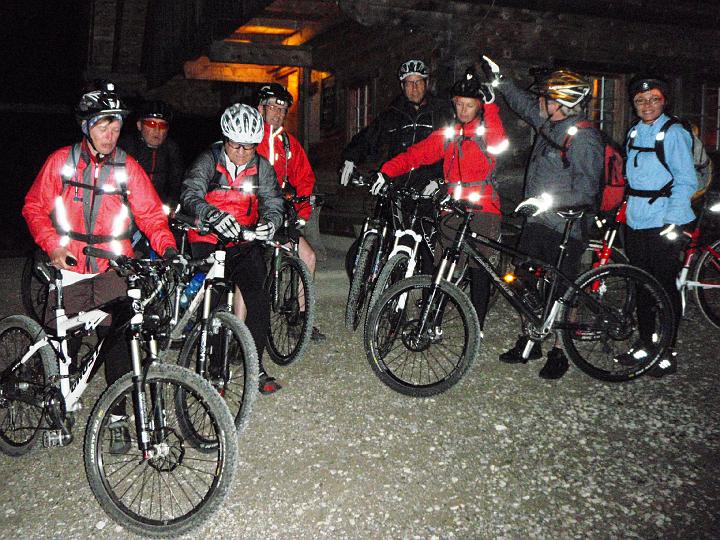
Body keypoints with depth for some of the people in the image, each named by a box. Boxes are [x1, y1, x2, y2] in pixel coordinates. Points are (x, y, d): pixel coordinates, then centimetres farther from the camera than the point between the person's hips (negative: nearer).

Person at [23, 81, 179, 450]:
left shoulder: (127, 168, 1)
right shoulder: (61, 161, 0)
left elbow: (150, 213, -1)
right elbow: (34, 207, 4)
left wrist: (167, 246, -18)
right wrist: (53, 247, -9)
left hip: (112, 269, 0)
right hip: (69, 268, 0)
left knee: (116, 342, -3)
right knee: (64, 342, 7)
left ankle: (117, 416, 9)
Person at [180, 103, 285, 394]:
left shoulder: (261, 167, 0)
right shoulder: (208, 161, -9)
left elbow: (272, 203, -6)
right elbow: (190, 195, -24)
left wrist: (269, 222, -31)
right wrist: (214, 216, -45)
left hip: (244, 240, 2)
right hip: (208, 240, -2)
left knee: (258, 298, -11)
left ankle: (256, 365, 1)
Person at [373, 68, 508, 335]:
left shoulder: (487, 131, 5)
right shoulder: (447, 135, 15)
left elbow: (498, 143, -19)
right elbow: (415, 154, 7)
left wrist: (490, 103, -28)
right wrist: (386, 171, -9)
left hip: (483, 210, -3)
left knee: (479, 270, -2)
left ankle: (476, 330, 6)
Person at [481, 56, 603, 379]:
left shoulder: (584, 138, -17)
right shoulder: (549, 123, 7)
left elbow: (587, 190, -22)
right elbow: (523, 104, 25)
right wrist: (498, 80, 20)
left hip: (565, 226, -8)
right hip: (537, 219, 8)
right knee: (527, 283, 12)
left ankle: (559, 353, 14)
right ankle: (530, 343, 25)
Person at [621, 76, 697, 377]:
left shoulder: (674, 133, -8)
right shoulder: (635, 133, 12)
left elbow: (686, 182, -11)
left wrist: (671, 222, -18)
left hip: (663, 224, -7)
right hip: (636, 221, 7)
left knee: (665, 286, -2)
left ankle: (668, 353, 7)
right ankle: (645, 344, 23)